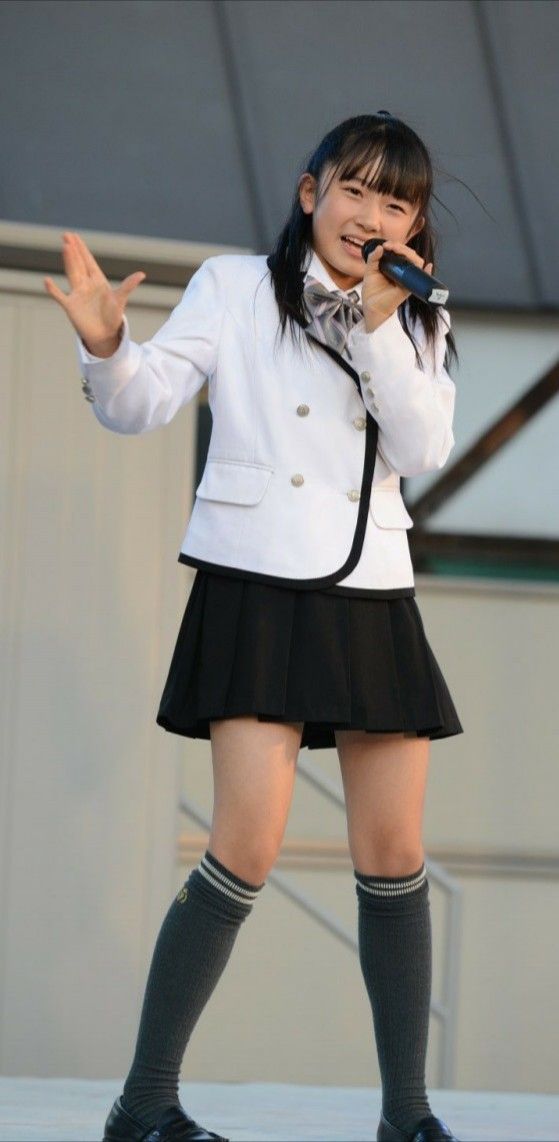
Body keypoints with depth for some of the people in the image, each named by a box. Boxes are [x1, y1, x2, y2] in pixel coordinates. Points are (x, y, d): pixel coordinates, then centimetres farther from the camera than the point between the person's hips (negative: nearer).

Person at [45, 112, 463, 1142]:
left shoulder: (417, 327, 13)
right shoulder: (237, 287, 2)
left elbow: (425, 450, -3)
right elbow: (142, 406, -5)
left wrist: (379, 324, -12)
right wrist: (106, 348, -27)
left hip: (374, 602, 4)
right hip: (259, 592, -4)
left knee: (395, 860, 3)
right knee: (246, 853, -14)